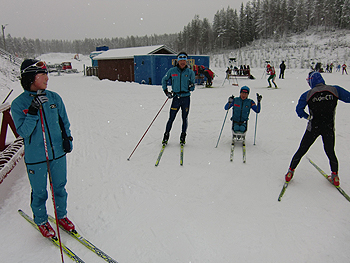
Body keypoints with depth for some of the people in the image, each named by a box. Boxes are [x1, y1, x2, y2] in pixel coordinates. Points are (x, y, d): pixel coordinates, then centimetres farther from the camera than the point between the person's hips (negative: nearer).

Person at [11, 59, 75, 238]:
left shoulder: (54, 98, -2)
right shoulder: (18, 104, -11)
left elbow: (64, 122, 10)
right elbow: (23, 132, -15)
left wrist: (67, 138, -1)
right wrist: (33, 111, -26)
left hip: (58, 152, 3)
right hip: (35, 158, -3)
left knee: (59, 188, 18)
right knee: (39, 192, 13)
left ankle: (61, 215, 40)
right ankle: (41, 221, 37)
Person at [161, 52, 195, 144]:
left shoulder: (190, 72, 3)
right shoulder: (172, 71, 2)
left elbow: (192, 88, 10)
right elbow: (164, 80, 15)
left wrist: (191, 87, -13)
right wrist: (166, 91, 6)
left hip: (186, 98, 1)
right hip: (176, 98, 0)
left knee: (184, 119, 8)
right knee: (171, 118, 1)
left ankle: (183, 137, 22)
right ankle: (166, 136, 16)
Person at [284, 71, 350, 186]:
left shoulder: (308, 94, -4)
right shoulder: (334, 90, -2)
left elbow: (299, 109, -7)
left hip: (313, 128, -1)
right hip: (329, 128, 1)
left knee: (301, 151, 11)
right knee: (330, 152, 19)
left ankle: (290, 172, 18)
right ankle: (335, 177, 26)